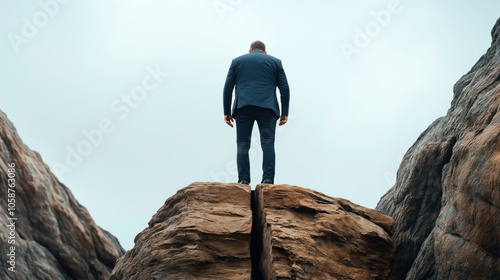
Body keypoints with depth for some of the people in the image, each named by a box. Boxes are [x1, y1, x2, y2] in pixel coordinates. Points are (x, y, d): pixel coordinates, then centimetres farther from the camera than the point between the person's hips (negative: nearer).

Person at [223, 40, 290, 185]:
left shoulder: (237, 61, 19)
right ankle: (268, 178, -14)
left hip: (243, 108, 0)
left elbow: (228, 88, 11)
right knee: (268, 144, -2)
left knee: (243, 145, 0)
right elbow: (284, 88, 9)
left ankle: (243, 180, -9)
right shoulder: (275, 62, 19)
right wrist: (284, 113, 11)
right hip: (267, 108, 0)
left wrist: (227, 112, 12)